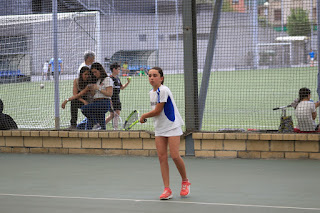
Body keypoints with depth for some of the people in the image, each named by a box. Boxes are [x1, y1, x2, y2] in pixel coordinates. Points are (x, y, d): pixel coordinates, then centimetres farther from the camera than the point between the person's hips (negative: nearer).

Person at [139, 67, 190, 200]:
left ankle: (185, 182, 12)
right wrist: (146, 117, 4)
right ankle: (167, 189, -3)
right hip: (159, 129, 8)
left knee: (175, 156, -12)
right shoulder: (152, 92, 11)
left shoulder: (163, 91, -16)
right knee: (162, 157, -3)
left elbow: (157, 110, -16)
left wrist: (143, 116, -2)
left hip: (172, 126, -7)